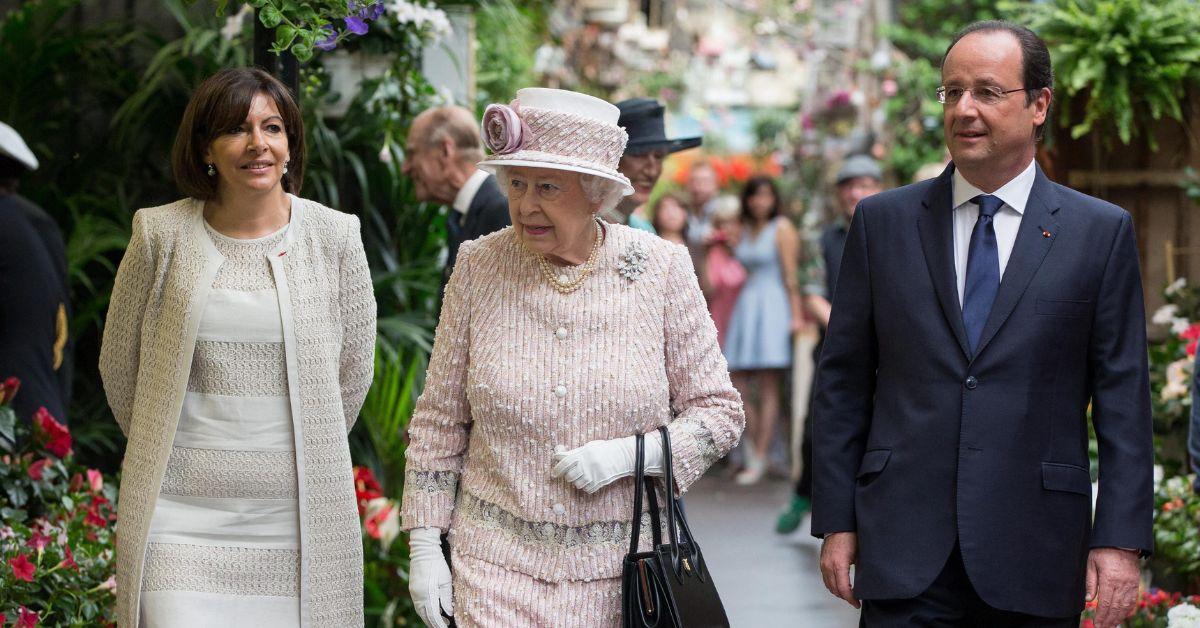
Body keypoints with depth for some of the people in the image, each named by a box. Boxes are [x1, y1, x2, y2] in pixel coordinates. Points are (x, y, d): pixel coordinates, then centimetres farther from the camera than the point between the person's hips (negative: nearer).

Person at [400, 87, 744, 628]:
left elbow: (719, 411, 1)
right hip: (499, 562, 0)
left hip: (622, 565, 0)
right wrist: (424, 545, 2)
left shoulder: (659, 269, -5)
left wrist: (627, 456, -14)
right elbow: (439, 421, 5)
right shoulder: (479, 266, -2)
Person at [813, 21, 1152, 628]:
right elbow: (843, 382, 8)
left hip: (1035, 554, 0)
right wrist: (836, 521, 3)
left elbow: (1123, 400, 1)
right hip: (904, 551, 1)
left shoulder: (1101, 232, 4)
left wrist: (1119, 539, -5)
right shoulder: (882, 221, 7)